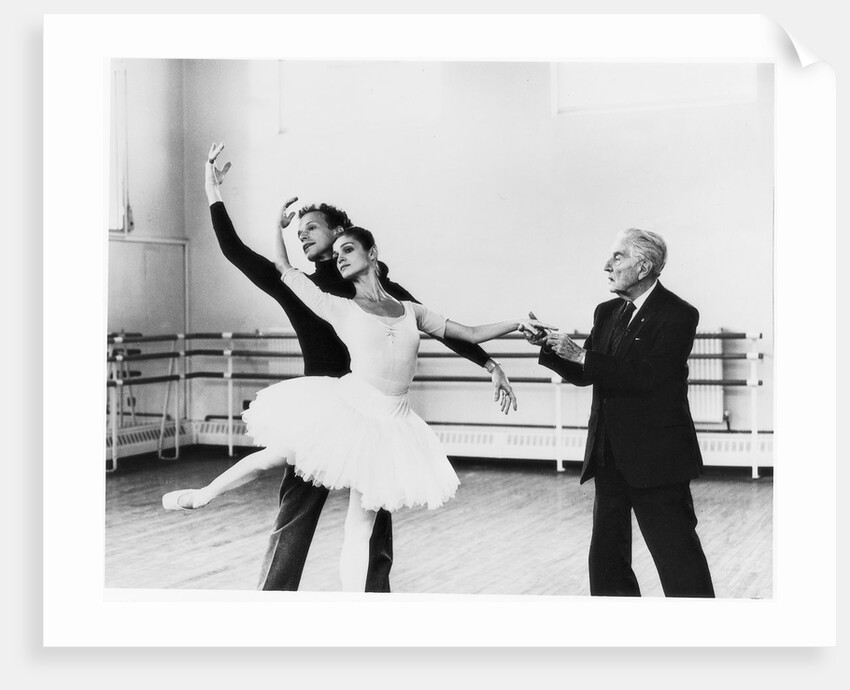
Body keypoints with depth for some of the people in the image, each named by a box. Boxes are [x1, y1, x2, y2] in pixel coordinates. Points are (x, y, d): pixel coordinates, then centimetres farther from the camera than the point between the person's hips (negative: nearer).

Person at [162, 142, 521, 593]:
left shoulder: (379, 290, 7)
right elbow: (236, 252, 6)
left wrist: (490, 365, 1)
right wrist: (213, 194, -1)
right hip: (319, 416, 0)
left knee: (376, 530, 6)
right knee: (292, 524, -7)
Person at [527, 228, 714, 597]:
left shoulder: (678, 315, -10)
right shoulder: (607, 313, 12)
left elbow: (645, 376, -22)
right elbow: (584, 374, 13)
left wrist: (581, 355, -24)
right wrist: (549, 347, -3)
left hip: (656, 457, -7)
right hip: (610, 456, 7)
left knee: (678, 560, -1)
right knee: (606, 560, 12)